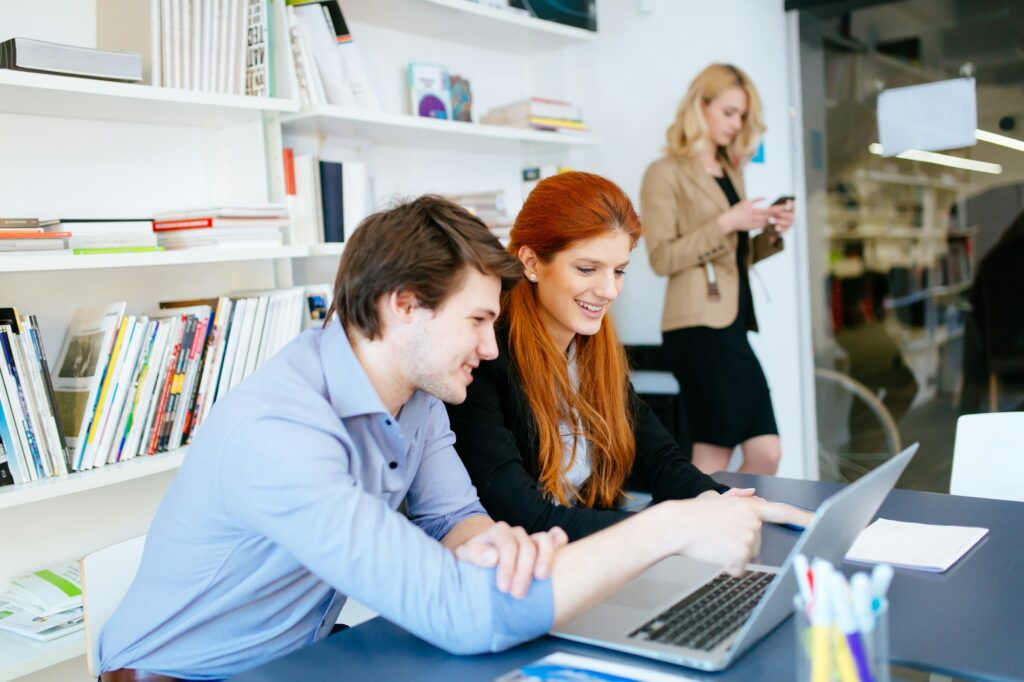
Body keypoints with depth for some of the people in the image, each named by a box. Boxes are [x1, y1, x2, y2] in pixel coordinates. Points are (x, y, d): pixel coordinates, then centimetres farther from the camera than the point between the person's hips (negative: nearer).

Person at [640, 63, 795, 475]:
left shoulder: (731, 172, 20)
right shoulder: (666, 173, -2)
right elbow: (662, 257, -11)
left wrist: (771, 234, 6)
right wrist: (724, 224, -16)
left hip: (733, 328, 8)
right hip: (700, 329, -8)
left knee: (766, 455, 4)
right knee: (713, 460, -5)